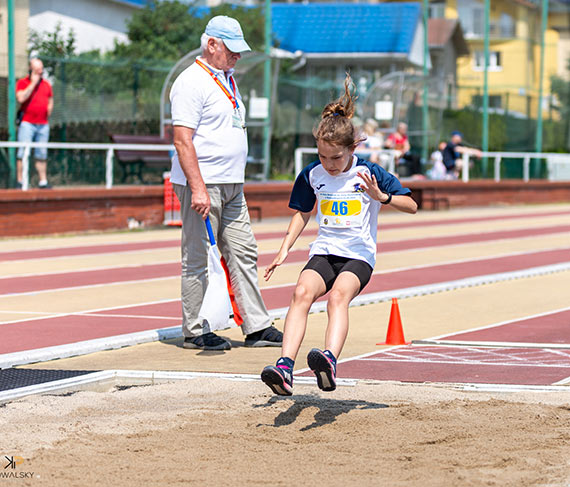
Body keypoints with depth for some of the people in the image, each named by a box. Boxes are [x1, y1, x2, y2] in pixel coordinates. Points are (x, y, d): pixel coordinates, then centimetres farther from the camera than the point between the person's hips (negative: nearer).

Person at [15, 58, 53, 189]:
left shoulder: (46, 84, 14)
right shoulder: (22, 83, -1)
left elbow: (50, 100, 24)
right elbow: (21, 98, -17)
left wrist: (47, 114, 10)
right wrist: (33, 83, -13)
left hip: (43, 124, 5)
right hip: (27, 123, -5)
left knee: (42, 154, 7)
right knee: (23, 153, -9)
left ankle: (43, 181, 10)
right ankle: (20, 182, -9)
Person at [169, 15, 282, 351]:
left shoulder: (228, 80, 17)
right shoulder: (192, 82, -11)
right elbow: (182, 140, -18)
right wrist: (198, 188, -24)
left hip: (232, 185, 9)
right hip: (202, 186, -9)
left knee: (244, 254, 8)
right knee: (198, 258, -2)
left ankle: (257, 327, 12)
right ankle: (195, 332, 5)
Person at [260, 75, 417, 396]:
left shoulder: (369, 173, -3)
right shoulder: (312, 175, 5)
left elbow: (412, 206, -1)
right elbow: (303, 213, 20)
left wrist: (382, 197, -19)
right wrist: (285, 250, 10)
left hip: (359, 255, -3)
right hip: (324, 252, 3)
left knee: (338, 295, -34)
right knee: (302, 292, -28)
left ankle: (330, 360, -56)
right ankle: (285, 368, -40)